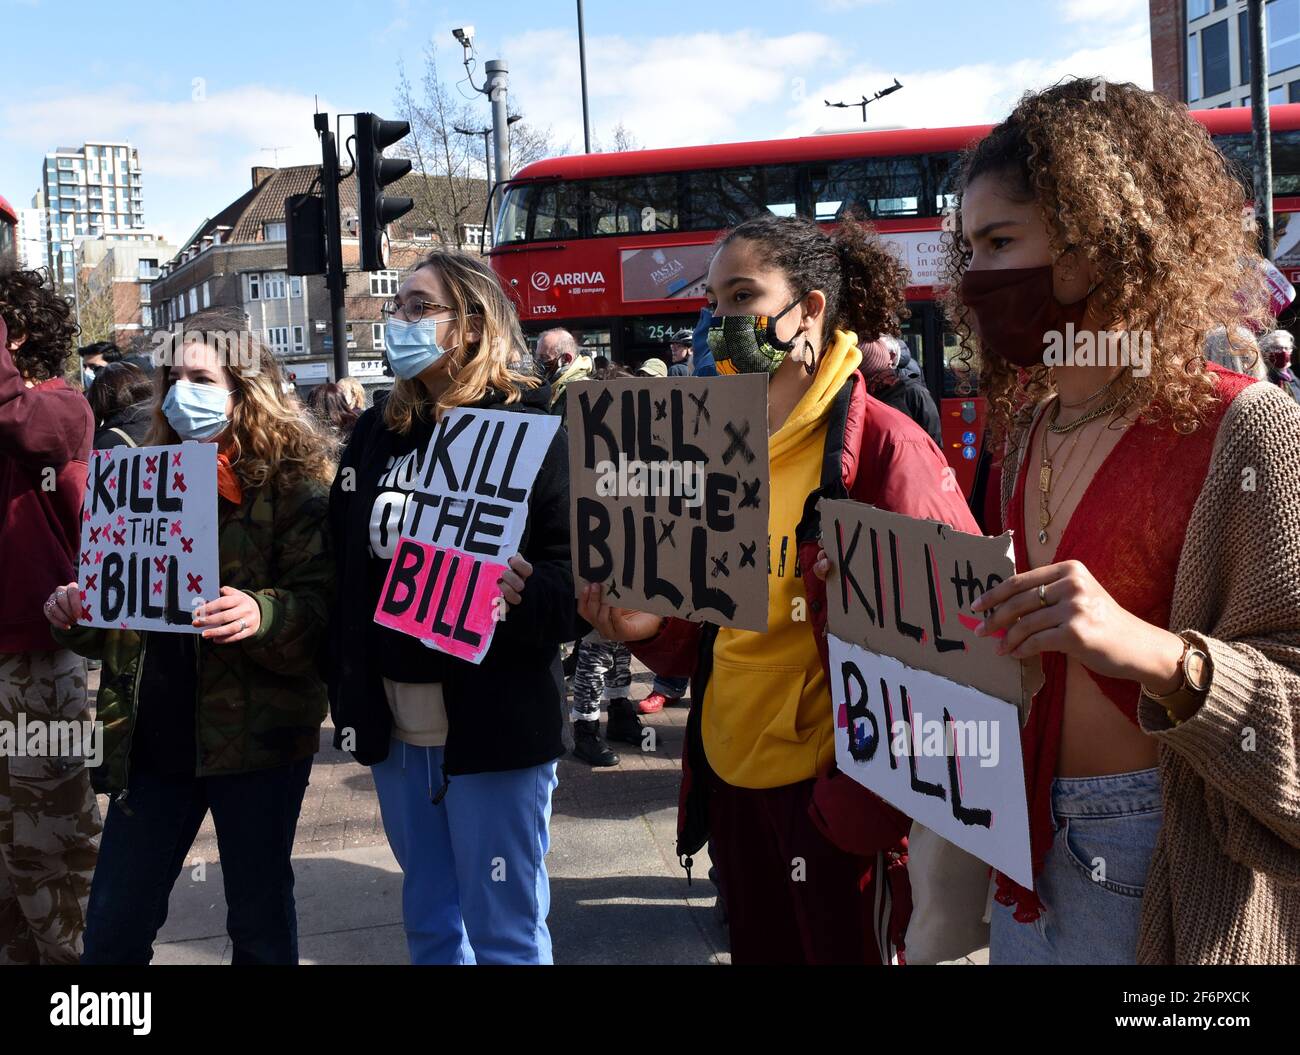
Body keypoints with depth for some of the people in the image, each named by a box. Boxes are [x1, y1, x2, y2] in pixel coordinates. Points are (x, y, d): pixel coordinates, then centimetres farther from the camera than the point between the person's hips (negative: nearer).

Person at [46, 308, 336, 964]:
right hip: (152, 737, 5)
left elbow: (324, 605, -14)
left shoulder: (298, 475, -7)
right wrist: (75, 614, -5)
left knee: (261, 923, 11)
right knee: (112, 931, 13)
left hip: (255, 735, -5)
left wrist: (261, 615, -33)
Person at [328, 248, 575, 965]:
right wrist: (347, 694, 6)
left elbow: (580, 563, -13)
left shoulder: (527, 426, -8)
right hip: (394, 723, 6)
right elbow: (343, 567, 11)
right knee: (428, 921, 20)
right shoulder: (377, 431, 10)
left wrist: (526, 595, -33)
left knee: (504, 932, 6)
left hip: (494, 722, -6)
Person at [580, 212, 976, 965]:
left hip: (831, 790, -7)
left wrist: (870, 797, -19)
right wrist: (654, 626, -5)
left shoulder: (882, 446, -15)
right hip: (730, 777, 7)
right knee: (758, 951, 20)